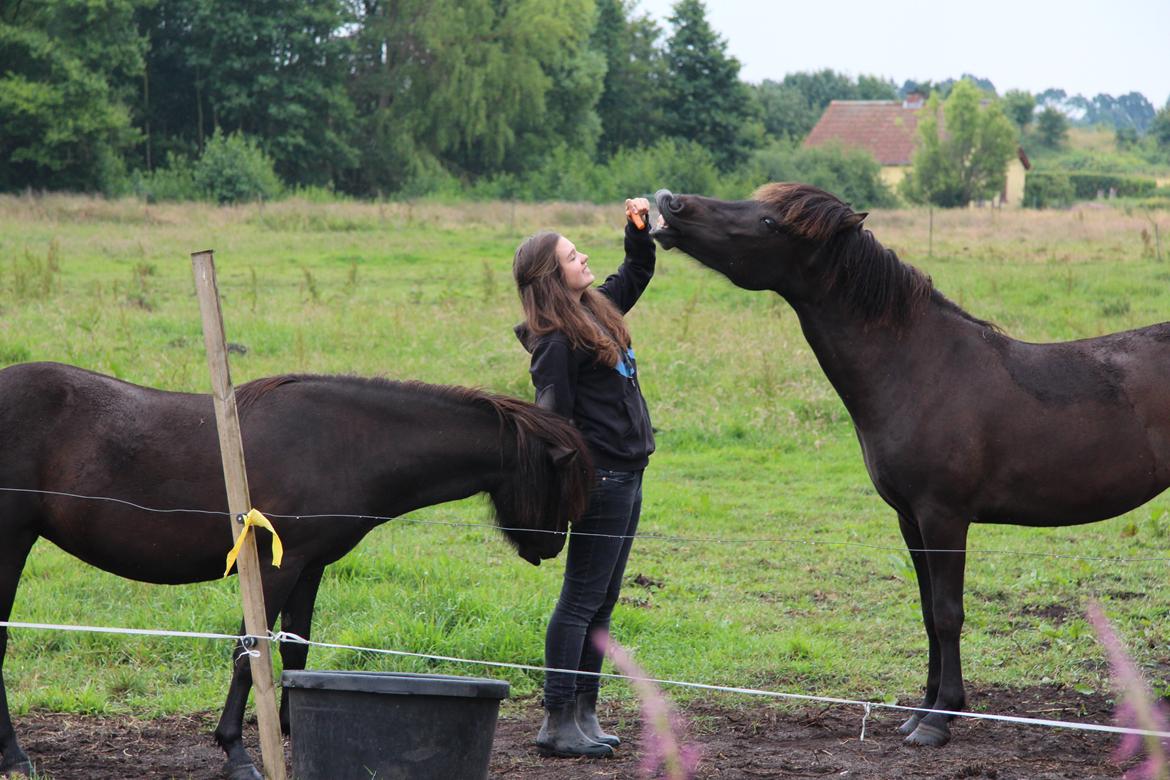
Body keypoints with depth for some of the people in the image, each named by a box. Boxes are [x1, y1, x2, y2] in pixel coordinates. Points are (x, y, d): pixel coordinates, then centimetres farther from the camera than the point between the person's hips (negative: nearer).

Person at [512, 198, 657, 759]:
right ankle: (558, 723, -3)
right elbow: (552, 417, -20)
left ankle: (583, 714, 18)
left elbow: (638, 272, 30)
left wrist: (639, 228, 14)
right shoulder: (557, 341, -16)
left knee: (601, 603, 12)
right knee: (581, 602, -6)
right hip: (600, 478, -10)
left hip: (626, 478, 10)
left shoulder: (598, 309, 12)